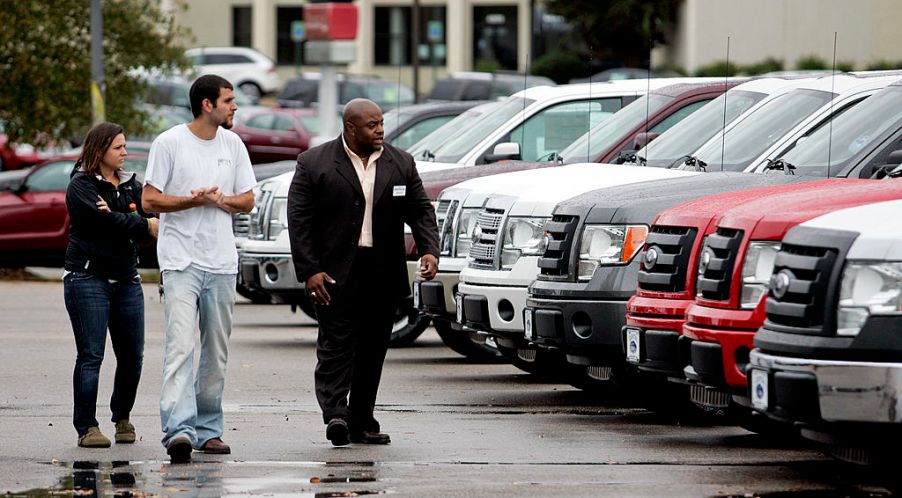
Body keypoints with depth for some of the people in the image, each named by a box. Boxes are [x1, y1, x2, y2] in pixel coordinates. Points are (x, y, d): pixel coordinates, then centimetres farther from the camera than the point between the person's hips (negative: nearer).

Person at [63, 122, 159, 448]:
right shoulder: (81, 186, -4)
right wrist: (144, 226, -10)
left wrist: (115, 219, -17)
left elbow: (148, 222, -1)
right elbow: (106, 222, -17)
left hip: (126, 279, 6)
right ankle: (86, 427, -4)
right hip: (88, 277, -6)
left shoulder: (131, 185, 14)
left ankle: (122, 417, 24)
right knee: (91, 355, -7)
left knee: (132, 356, 5)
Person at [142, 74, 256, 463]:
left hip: (222, 262, 6)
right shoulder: (169, 143, -5)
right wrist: (195, 201, -18)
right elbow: (150, 200, -6)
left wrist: (220, 200, -9)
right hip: (181, 260, -6)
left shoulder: (232, 144, 10)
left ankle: (208, 428, 19)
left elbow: (247, 200, 13)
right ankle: (178, 430, -27)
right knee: (180, 345, -17)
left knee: (217, 350, 10)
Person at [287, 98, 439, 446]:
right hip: (336, 274, -4)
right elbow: (299, 219, -4)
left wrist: (429, 250, -8)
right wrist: (309, 271, -11)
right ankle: (335, 414, -19)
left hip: (384, 275, 4)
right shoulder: (314, 164, -2)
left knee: (373, 349, 7)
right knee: (336, 346, -11)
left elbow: (421, 211, 10)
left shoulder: (401, 164, 9)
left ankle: (362, 421, 12)